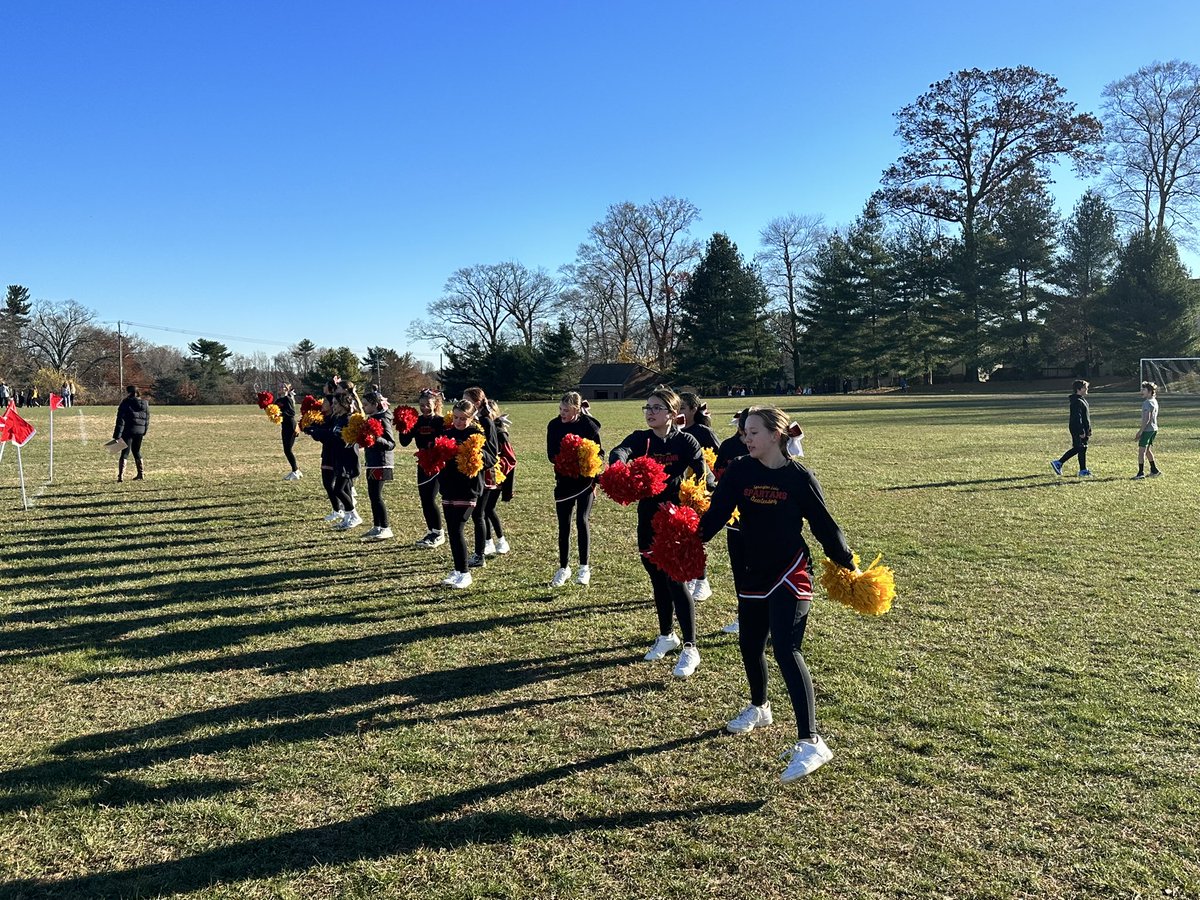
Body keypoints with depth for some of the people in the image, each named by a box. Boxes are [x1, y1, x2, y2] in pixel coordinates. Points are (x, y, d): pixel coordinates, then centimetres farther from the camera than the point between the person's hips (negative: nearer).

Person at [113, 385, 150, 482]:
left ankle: (121, 475, -7)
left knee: (125, 453, 0)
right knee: (137, 452, 19)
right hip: (140, 431, 5)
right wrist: (144, 431, 20)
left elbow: (121, 420, -12)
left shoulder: (126, 403, -10)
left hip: (128, 431, -5)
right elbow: (147, 420, 12)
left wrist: (117, 435, -13)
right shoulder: (145, 403, 8)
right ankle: (141, 473, 21)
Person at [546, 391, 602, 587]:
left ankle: (584, 567, 11)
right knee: (564, 524, 6)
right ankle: (563, 567, 18)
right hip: (564, 480, 2)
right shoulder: (554, 425, -5)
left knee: (582, 521, -3)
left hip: (585, 480, -2)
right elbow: (551, 454, -4)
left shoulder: (589, 426, -11)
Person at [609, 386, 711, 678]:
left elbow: (703, 471, -13)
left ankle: (690, 649, 2)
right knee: (658, 581, 15)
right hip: (648, 521, 4)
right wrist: (618, 465, -46)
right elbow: (620, 451, -22)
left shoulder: (686, 442, -5)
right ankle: (667, 636, 34)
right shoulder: (640, 439, 0)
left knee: (675, 581, -7)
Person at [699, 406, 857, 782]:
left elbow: (824, 525, -3)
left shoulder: (798, 477, -9)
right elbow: (716, 512, -7)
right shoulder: (739, 471, 0)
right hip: (752, 574, 5)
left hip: (790, 575, -5)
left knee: (786, 649, -17)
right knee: (750, 646, 16)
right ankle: (758, 708, 45)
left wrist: (848, 565, -4)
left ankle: (811, 742, -17)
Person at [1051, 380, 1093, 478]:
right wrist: (1081, 431, -24)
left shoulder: (1082, 400, 17)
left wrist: (1088, 429, 24)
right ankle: (1083, 471, 4)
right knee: (1081, 449, -4)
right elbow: (1077, 418, -22)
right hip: (1078, 430, -11)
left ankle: (1058, 463, 16)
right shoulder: (1077, 402, -17)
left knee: (1077, 448, 12)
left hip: (1083, 429, 11)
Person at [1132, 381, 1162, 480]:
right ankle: (1154, 470, 25)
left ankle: (1141, 473, -7)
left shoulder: (1147, 403, -16)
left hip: (1147, 429, -10)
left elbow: (1147, 418, -21)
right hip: (1154, 429, 10)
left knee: (1141, 450, -7)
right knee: (1147, 450, 20)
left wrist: (1140, 431, -19)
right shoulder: (1155, 402, 14)